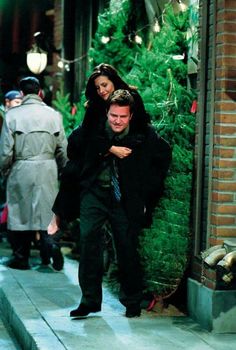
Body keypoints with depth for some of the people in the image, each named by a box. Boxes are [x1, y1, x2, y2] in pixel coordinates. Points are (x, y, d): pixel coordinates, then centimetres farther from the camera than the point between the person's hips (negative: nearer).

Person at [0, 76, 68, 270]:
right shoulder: (53, 114, 0)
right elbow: (62, 149, 3)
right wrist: (61, 171, 17)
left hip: (21, 170, -2)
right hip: (47, 170, 2)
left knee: (20, 212, 8)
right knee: (45, 210, 11)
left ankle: (21, 257, 15)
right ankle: (50, 244, -11)